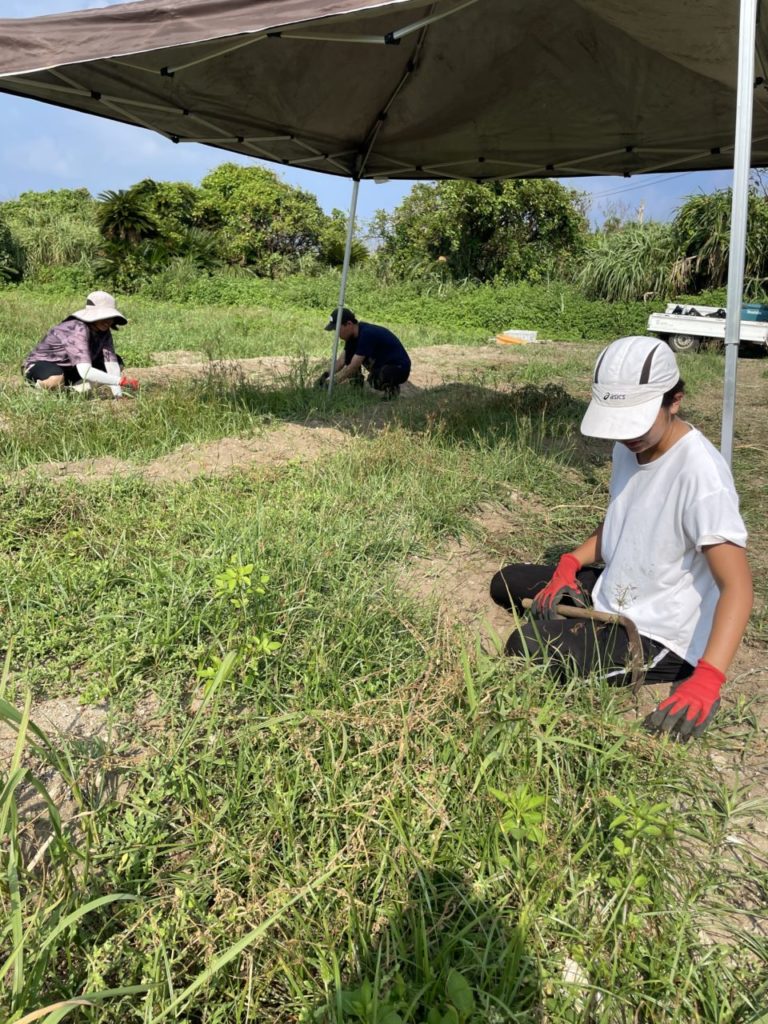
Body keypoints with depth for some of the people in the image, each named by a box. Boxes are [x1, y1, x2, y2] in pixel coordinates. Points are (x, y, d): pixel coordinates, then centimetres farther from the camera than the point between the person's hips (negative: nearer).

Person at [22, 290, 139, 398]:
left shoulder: (104, 330, -9)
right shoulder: (77, 330, -31)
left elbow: (111, 362, -17)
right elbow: (85, 372, -43)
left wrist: (117, 393, -31)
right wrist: (121, 381, -46)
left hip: (69, 368, 8)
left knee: (117, 361, 0)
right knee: (57, 379, -43)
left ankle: (75, 388, -9)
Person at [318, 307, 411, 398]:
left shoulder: (367, 334, -29)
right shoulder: (353, 334, -2)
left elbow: (353, 367, -29)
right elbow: (342, 360, 2)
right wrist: (326, 375, -13)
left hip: (400, 368, -9)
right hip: (381, 364, 9)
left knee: (374, 380, -38)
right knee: (350, 352, -3)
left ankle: (392, 387, -7)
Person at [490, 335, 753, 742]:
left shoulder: (700, 475, -26)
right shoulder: (630, 446, 0)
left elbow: (737, 586, -30)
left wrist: (706, 680, -41)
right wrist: (570, 564, -3)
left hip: (660, 637, -8)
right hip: (613, 597, 8)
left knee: (526, 648, -23)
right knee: (506, 584, 9)